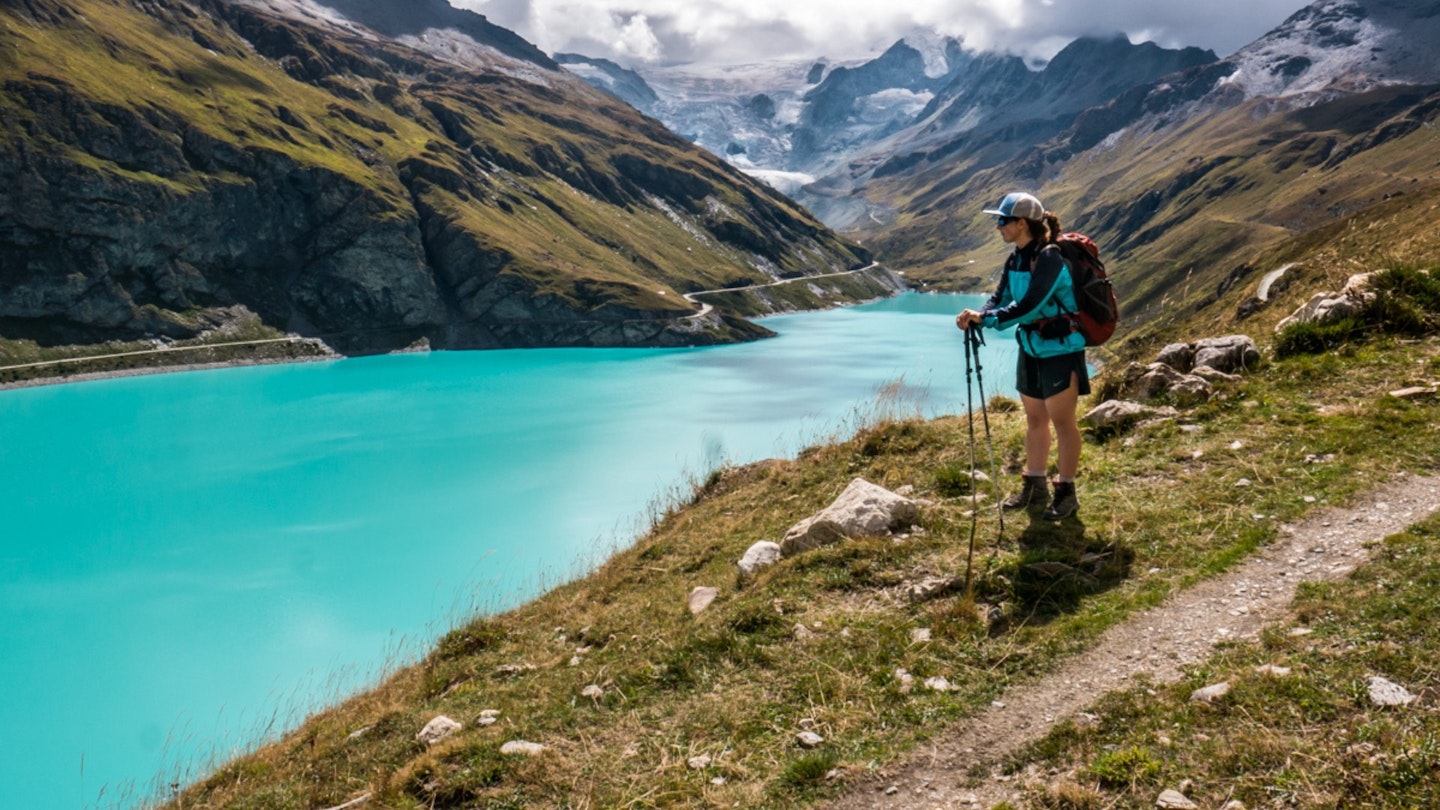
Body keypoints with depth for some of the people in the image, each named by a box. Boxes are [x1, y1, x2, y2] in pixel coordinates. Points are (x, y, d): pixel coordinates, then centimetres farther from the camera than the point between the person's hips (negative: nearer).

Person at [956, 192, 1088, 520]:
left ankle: (1066, 492, 11)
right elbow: (1000, 300, 2)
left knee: (1062, 421, 0)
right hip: (1031, 349, 9)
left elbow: (1029, 306, -29)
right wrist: (975, 316, -17)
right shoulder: (1015, 260, 4)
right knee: (1034, 419, 15)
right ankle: (1034, 487, 27)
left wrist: (986, 319, -28)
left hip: (1061, 350, -8)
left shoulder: (1050, 258, -22)